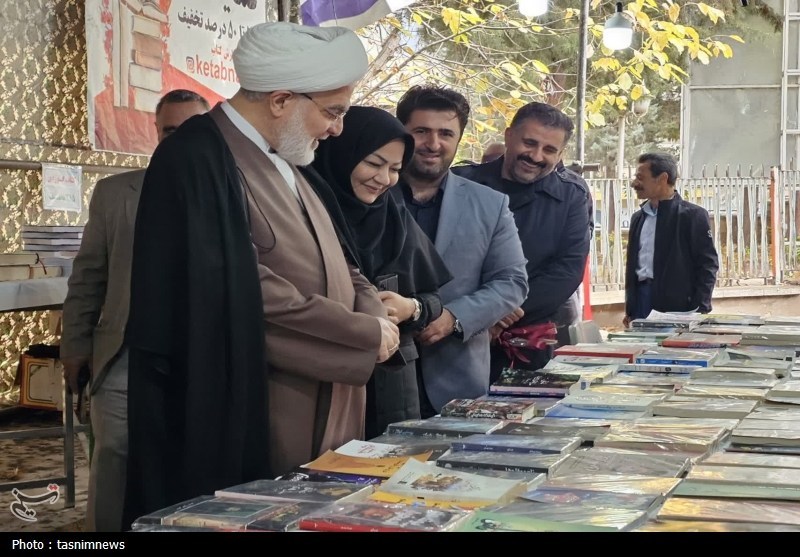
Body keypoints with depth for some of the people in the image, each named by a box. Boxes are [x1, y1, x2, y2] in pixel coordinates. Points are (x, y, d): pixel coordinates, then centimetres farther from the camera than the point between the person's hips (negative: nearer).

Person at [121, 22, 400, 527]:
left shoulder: (282, 161, 13)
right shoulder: (200, 161, -17)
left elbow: (329, 263, 16)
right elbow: (253, 293, -24)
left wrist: (372, 313, -6)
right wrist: (367, 334, -16)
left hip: (320, 411, 9)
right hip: (253, 420, -9)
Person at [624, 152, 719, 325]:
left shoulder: (692, 215, -4)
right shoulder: (639, 217, 16)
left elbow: (708, 264, -7)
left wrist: (700, 310, -13)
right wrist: (629, 310, 15)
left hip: (678, 306, -6)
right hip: (642, 301, 6)